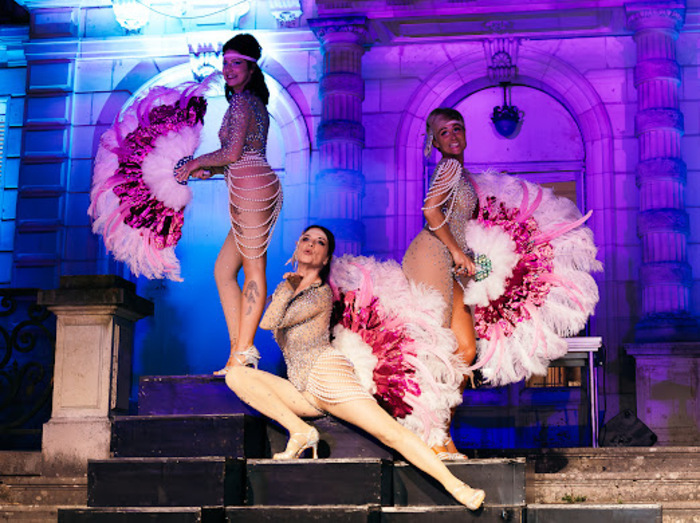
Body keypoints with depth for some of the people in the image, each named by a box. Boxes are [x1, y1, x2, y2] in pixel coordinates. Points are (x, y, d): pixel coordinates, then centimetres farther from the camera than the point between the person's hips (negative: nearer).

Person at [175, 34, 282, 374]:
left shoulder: (241, 101, -5)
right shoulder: (254, 102, 25)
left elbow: (232, 154, -12)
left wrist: (197, 162, 2)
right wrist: (210, 171, 23)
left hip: (250, 187, -10)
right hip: (259, 185, 10)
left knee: (253, 269, -9)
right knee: (223, 269, 8)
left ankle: (243, 350, -7)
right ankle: (240, 349, 4)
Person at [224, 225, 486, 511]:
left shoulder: (322, 294, 1)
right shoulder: (285, 287, 24)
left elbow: (271, 323, -4)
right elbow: (267, 323, 12)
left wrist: (288, 287, 10)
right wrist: (288, 286, 16)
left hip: (326, 371, -6)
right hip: (301, 391, 6)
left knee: (390, 432, -21)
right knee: (235, 375, -13)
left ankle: (456, 486, -26)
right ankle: (300, 431, -20)